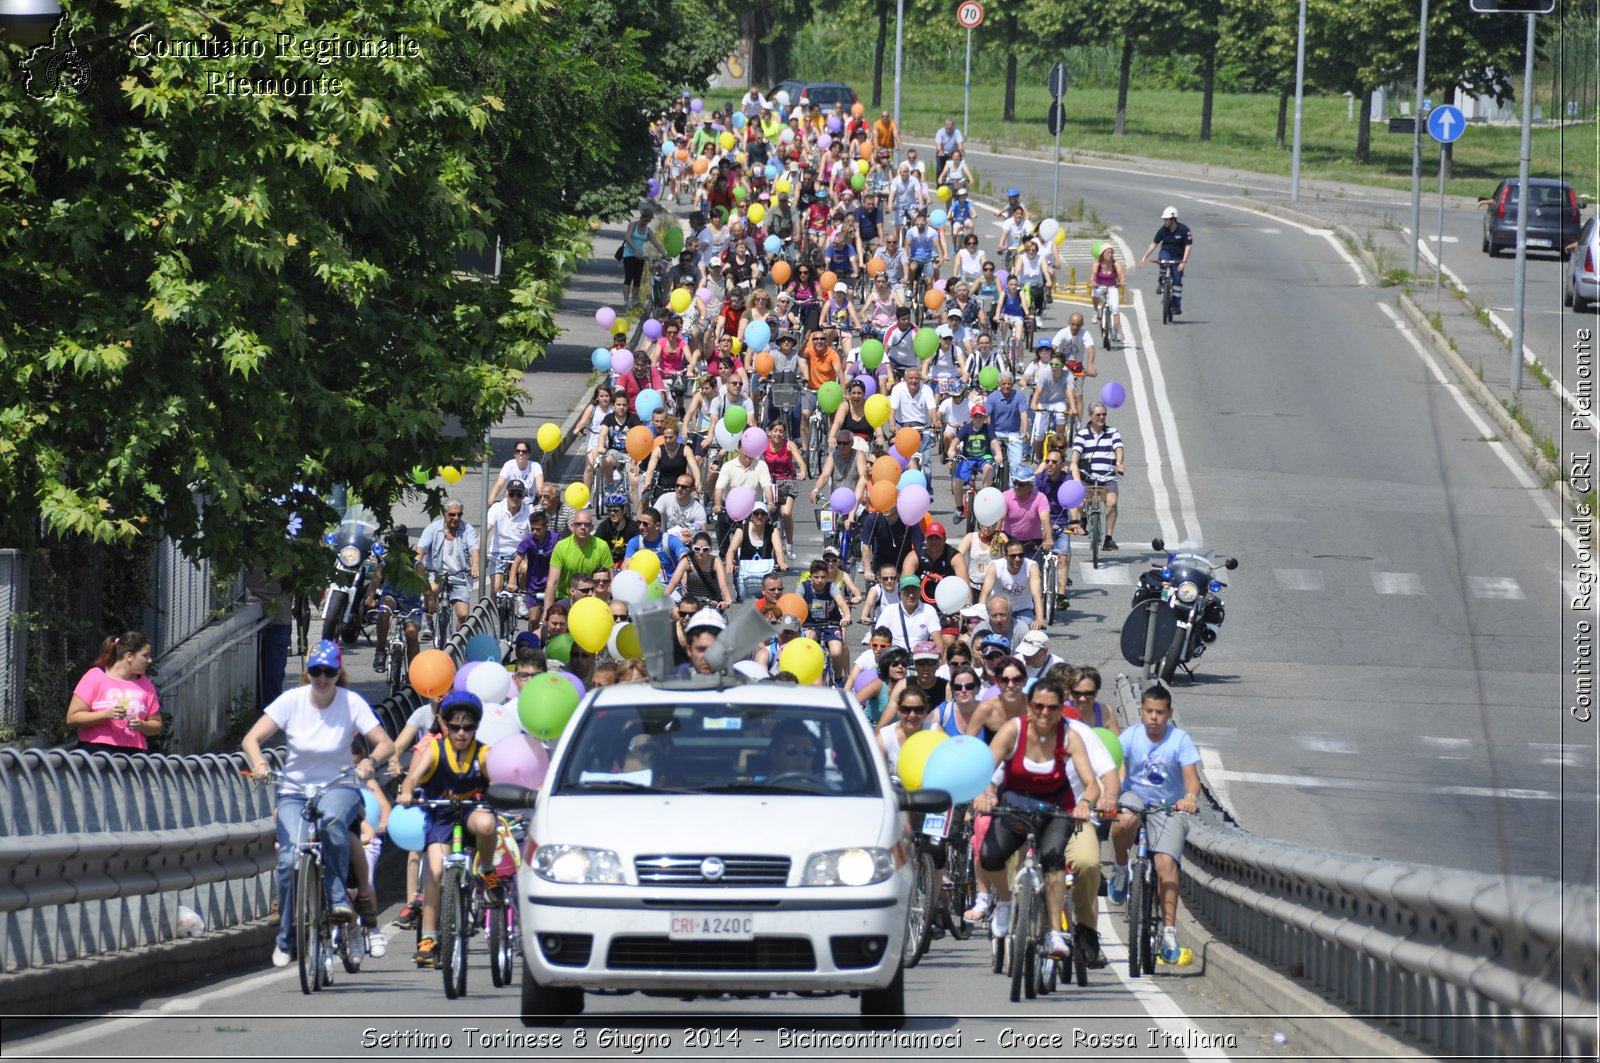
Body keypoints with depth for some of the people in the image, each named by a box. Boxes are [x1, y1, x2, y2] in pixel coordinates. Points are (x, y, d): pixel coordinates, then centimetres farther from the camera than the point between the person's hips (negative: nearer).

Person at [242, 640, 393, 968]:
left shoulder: (351, 703, -8)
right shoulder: (292, 700, -8)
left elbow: (385, 743, -12)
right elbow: (251, 738, -10)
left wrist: (369, 761, -34)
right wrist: (259, 764, -32)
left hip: (338, 787, -1)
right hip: (295, 790, 1)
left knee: (332, 818, -39)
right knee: (290, 860, -19)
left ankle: (338, 897, -24)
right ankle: (285, 938, 1)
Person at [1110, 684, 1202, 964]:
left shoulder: (1180, 739, -9)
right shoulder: (1131, 735, -7)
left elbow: (1191, 775, -17)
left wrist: (1191, 798, -40)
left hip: (1168, 808, 0)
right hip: (1134, 797, 0)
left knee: (1166, 863, -19)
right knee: (1126, 821, -37)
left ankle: (1169, 929, -11)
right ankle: (1120, 870, -7)